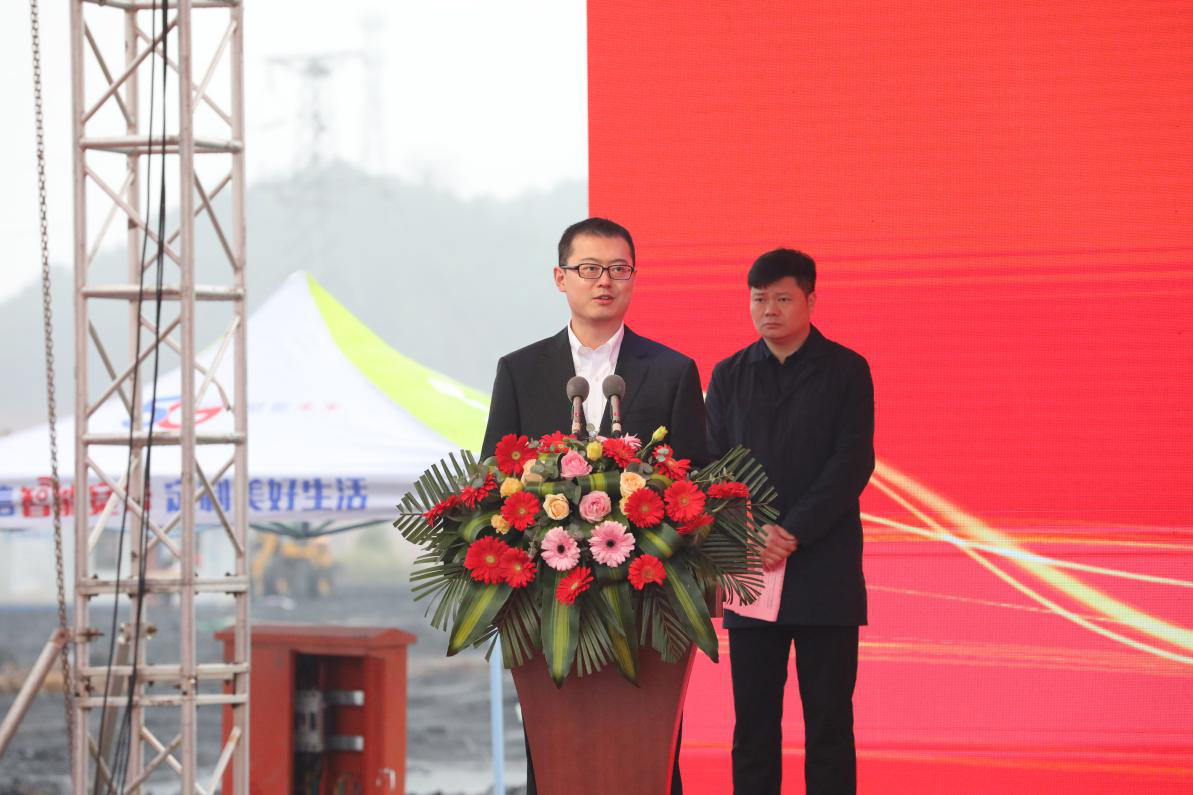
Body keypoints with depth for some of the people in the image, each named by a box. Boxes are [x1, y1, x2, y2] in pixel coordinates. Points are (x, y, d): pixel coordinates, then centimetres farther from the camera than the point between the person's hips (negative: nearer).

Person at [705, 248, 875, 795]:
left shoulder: (846, 371, 2)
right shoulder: (729, 376, 12)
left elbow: (853, 465, -6)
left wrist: (792, 533, -14)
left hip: (825, 572, -3)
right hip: (751, 571, 3)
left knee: (829, 723, -2)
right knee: (753, 723, 2)